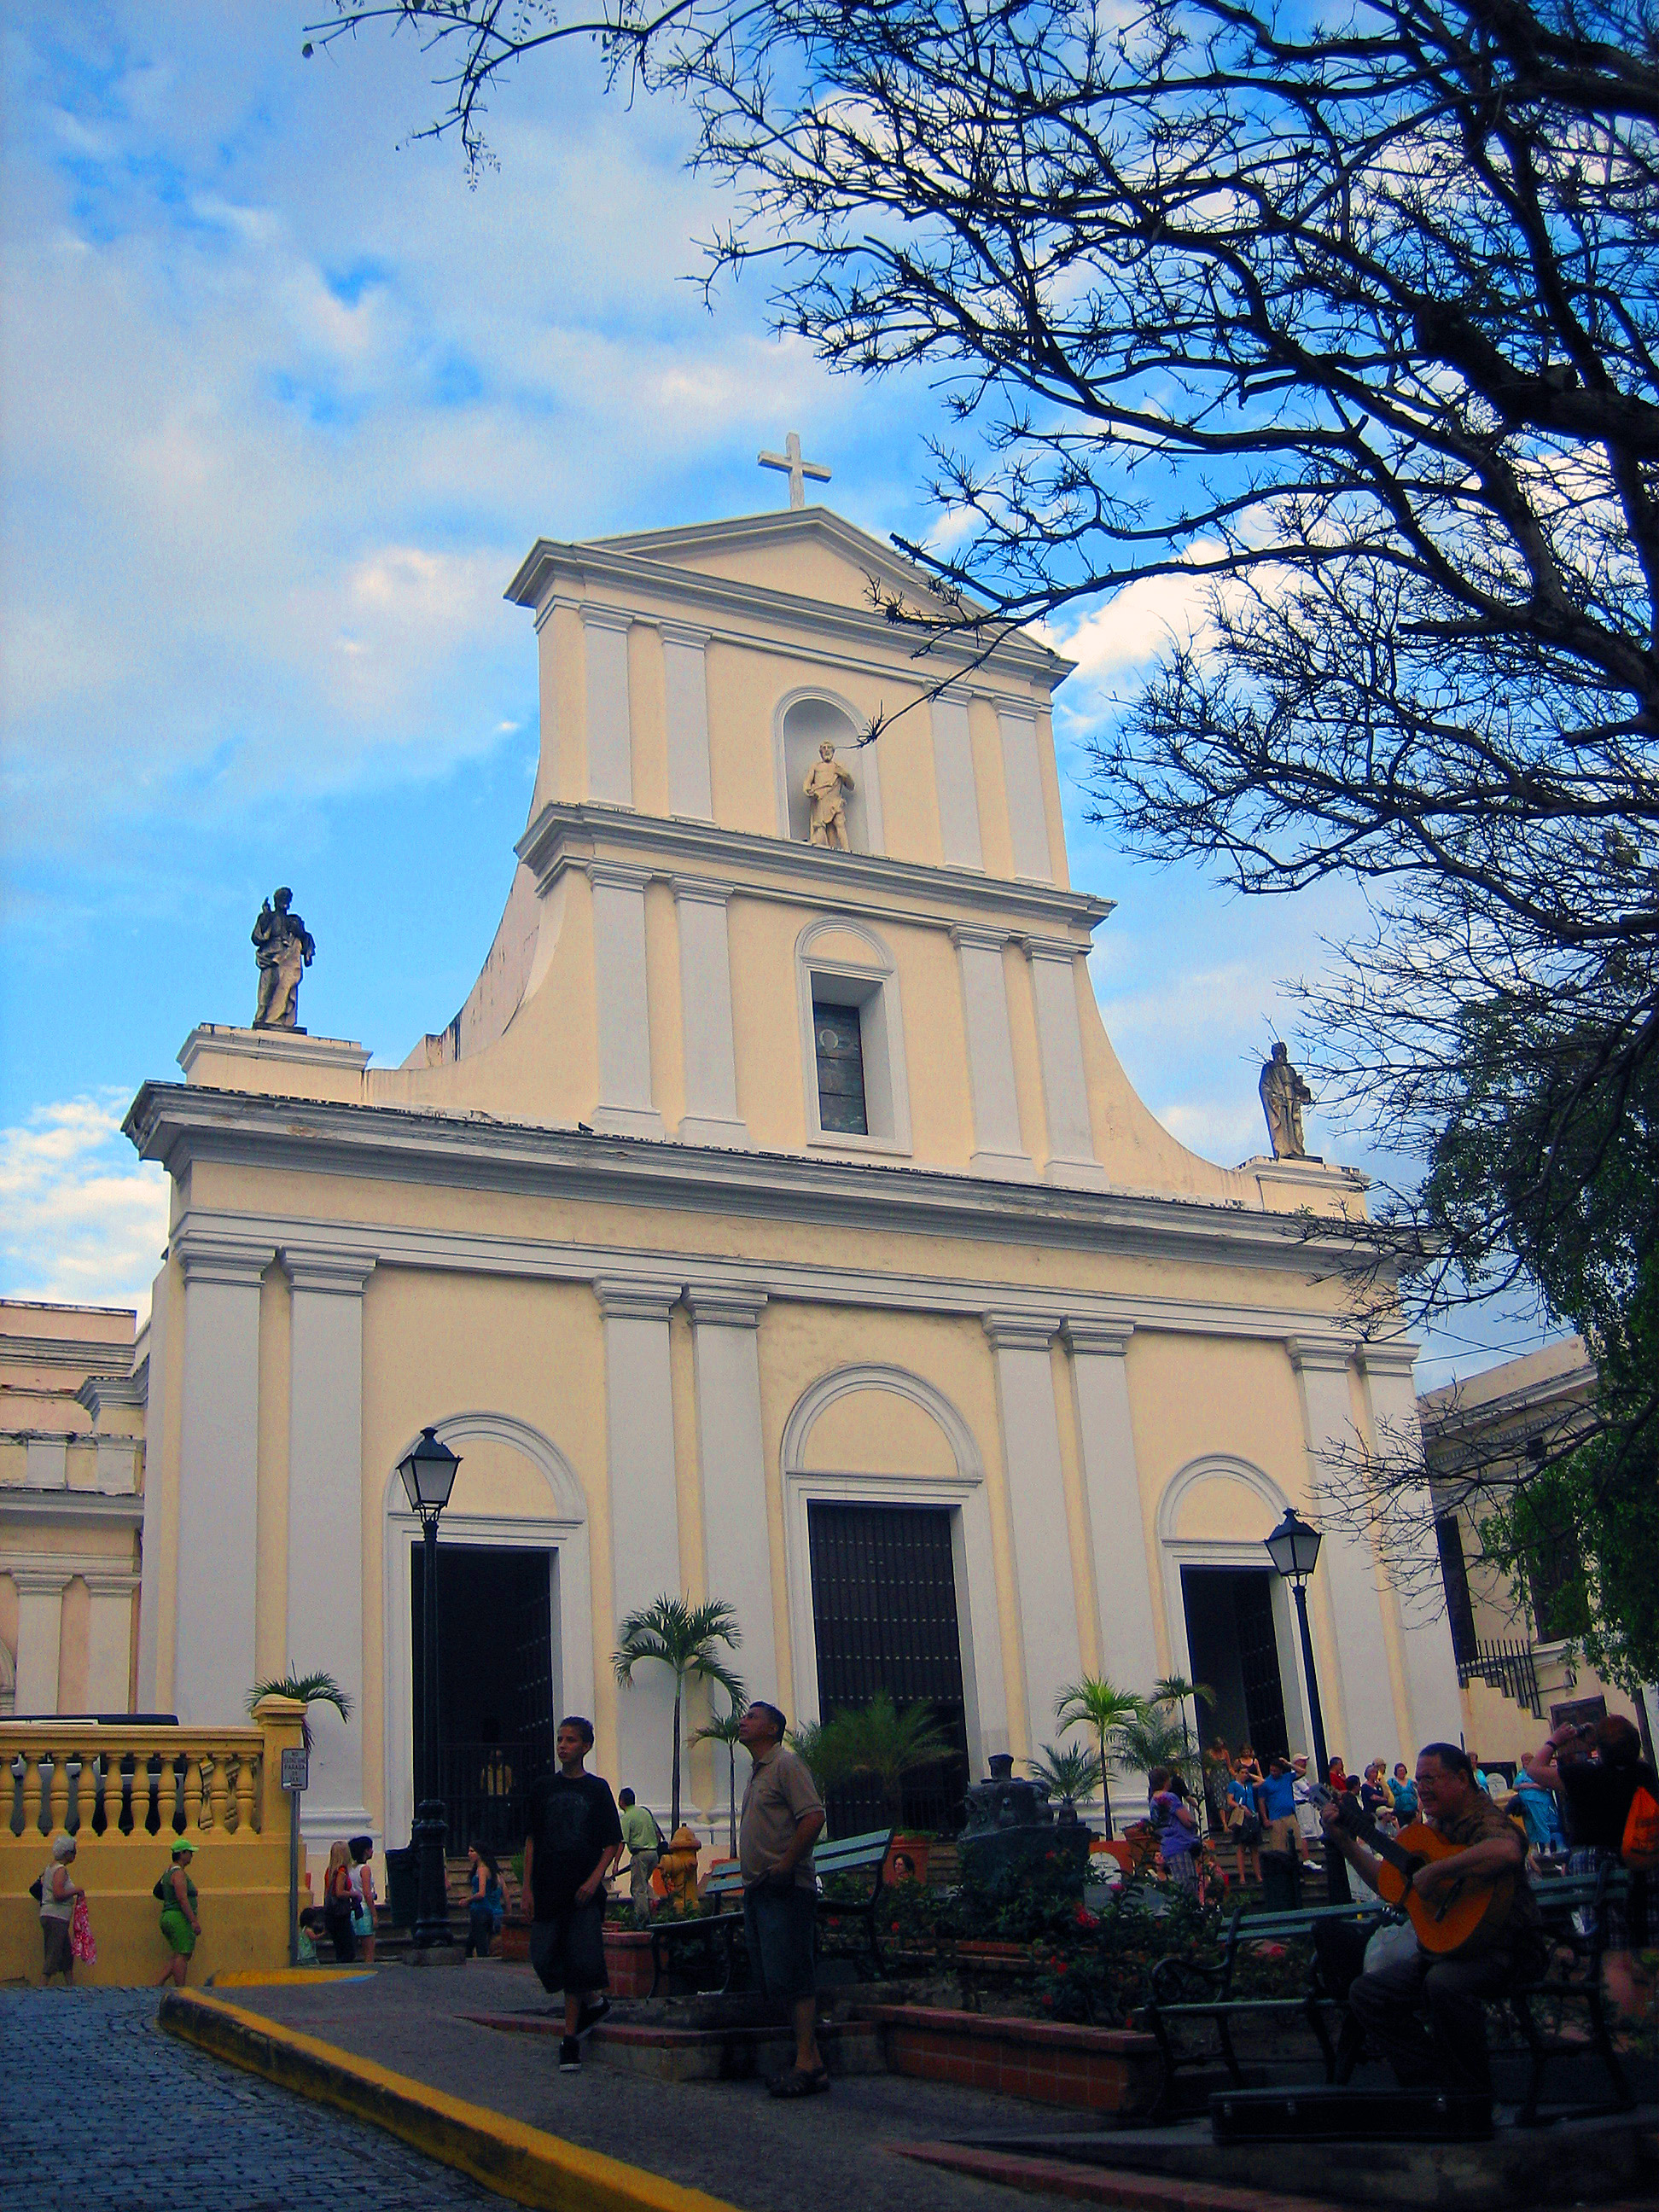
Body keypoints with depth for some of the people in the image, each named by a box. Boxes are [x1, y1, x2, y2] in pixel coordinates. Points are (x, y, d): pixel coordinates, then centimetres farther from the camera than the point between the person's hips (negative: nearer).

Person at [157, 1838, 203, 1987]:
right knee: (182, 1956, -9)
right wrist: (194, 1921, -22)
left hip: (168, 1917, 10)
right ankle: (180, 1991, -10)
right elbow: (182, 1899, -21)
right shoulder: (179, 1873, -14)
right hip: (179, 1918, -10)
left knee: (179, 1956, 12)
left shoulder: (169, 1871, 18)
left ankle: (158, 1985, 7)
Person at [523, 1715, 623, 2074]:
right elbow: (531, 1841, 12)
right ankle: (594, 2002, 20)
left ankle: (571, 2037, 4)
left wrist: (594, 1880, -10)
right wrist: (528, 1888, 4)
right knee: (544, 1959, -3)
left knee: (580, 1961, -10)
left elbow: (614, 1843, 3)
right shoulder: (544, 1788, 9)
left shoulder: (597, 1788, 2)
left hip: (584, 1892, -3)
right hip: (548, 1890, 3)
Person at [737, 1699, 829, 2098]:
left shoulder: (787, 1764, -7)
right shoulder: (757, 1773, 21)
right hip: (757, 1888, 10)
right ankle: (810, 2063, 11)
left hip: (784, 1888, -10)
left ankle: (806, 2065, -8)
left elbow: (813, 1817, -18)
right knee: (775, 1981, 8)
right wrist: (752, 1876, 13)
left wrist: (785, 1866, -21)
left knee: (793, 1978, -10)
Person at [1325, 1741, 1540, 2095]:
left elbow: (1507, 1851, -42)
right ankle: (1435, 2083, 1)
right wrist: (1344, 1840, 14)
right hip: (1440, 1948, 9)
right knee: (1365, 1994, -4)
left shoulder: (1485, 1821, -15)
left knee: (1444, 1982, -38)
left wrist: (1435, 1871, -36)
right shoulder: (1432, 1829, 13)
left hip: (1503, 1949, -9)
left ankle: (1474, 2094, -17)